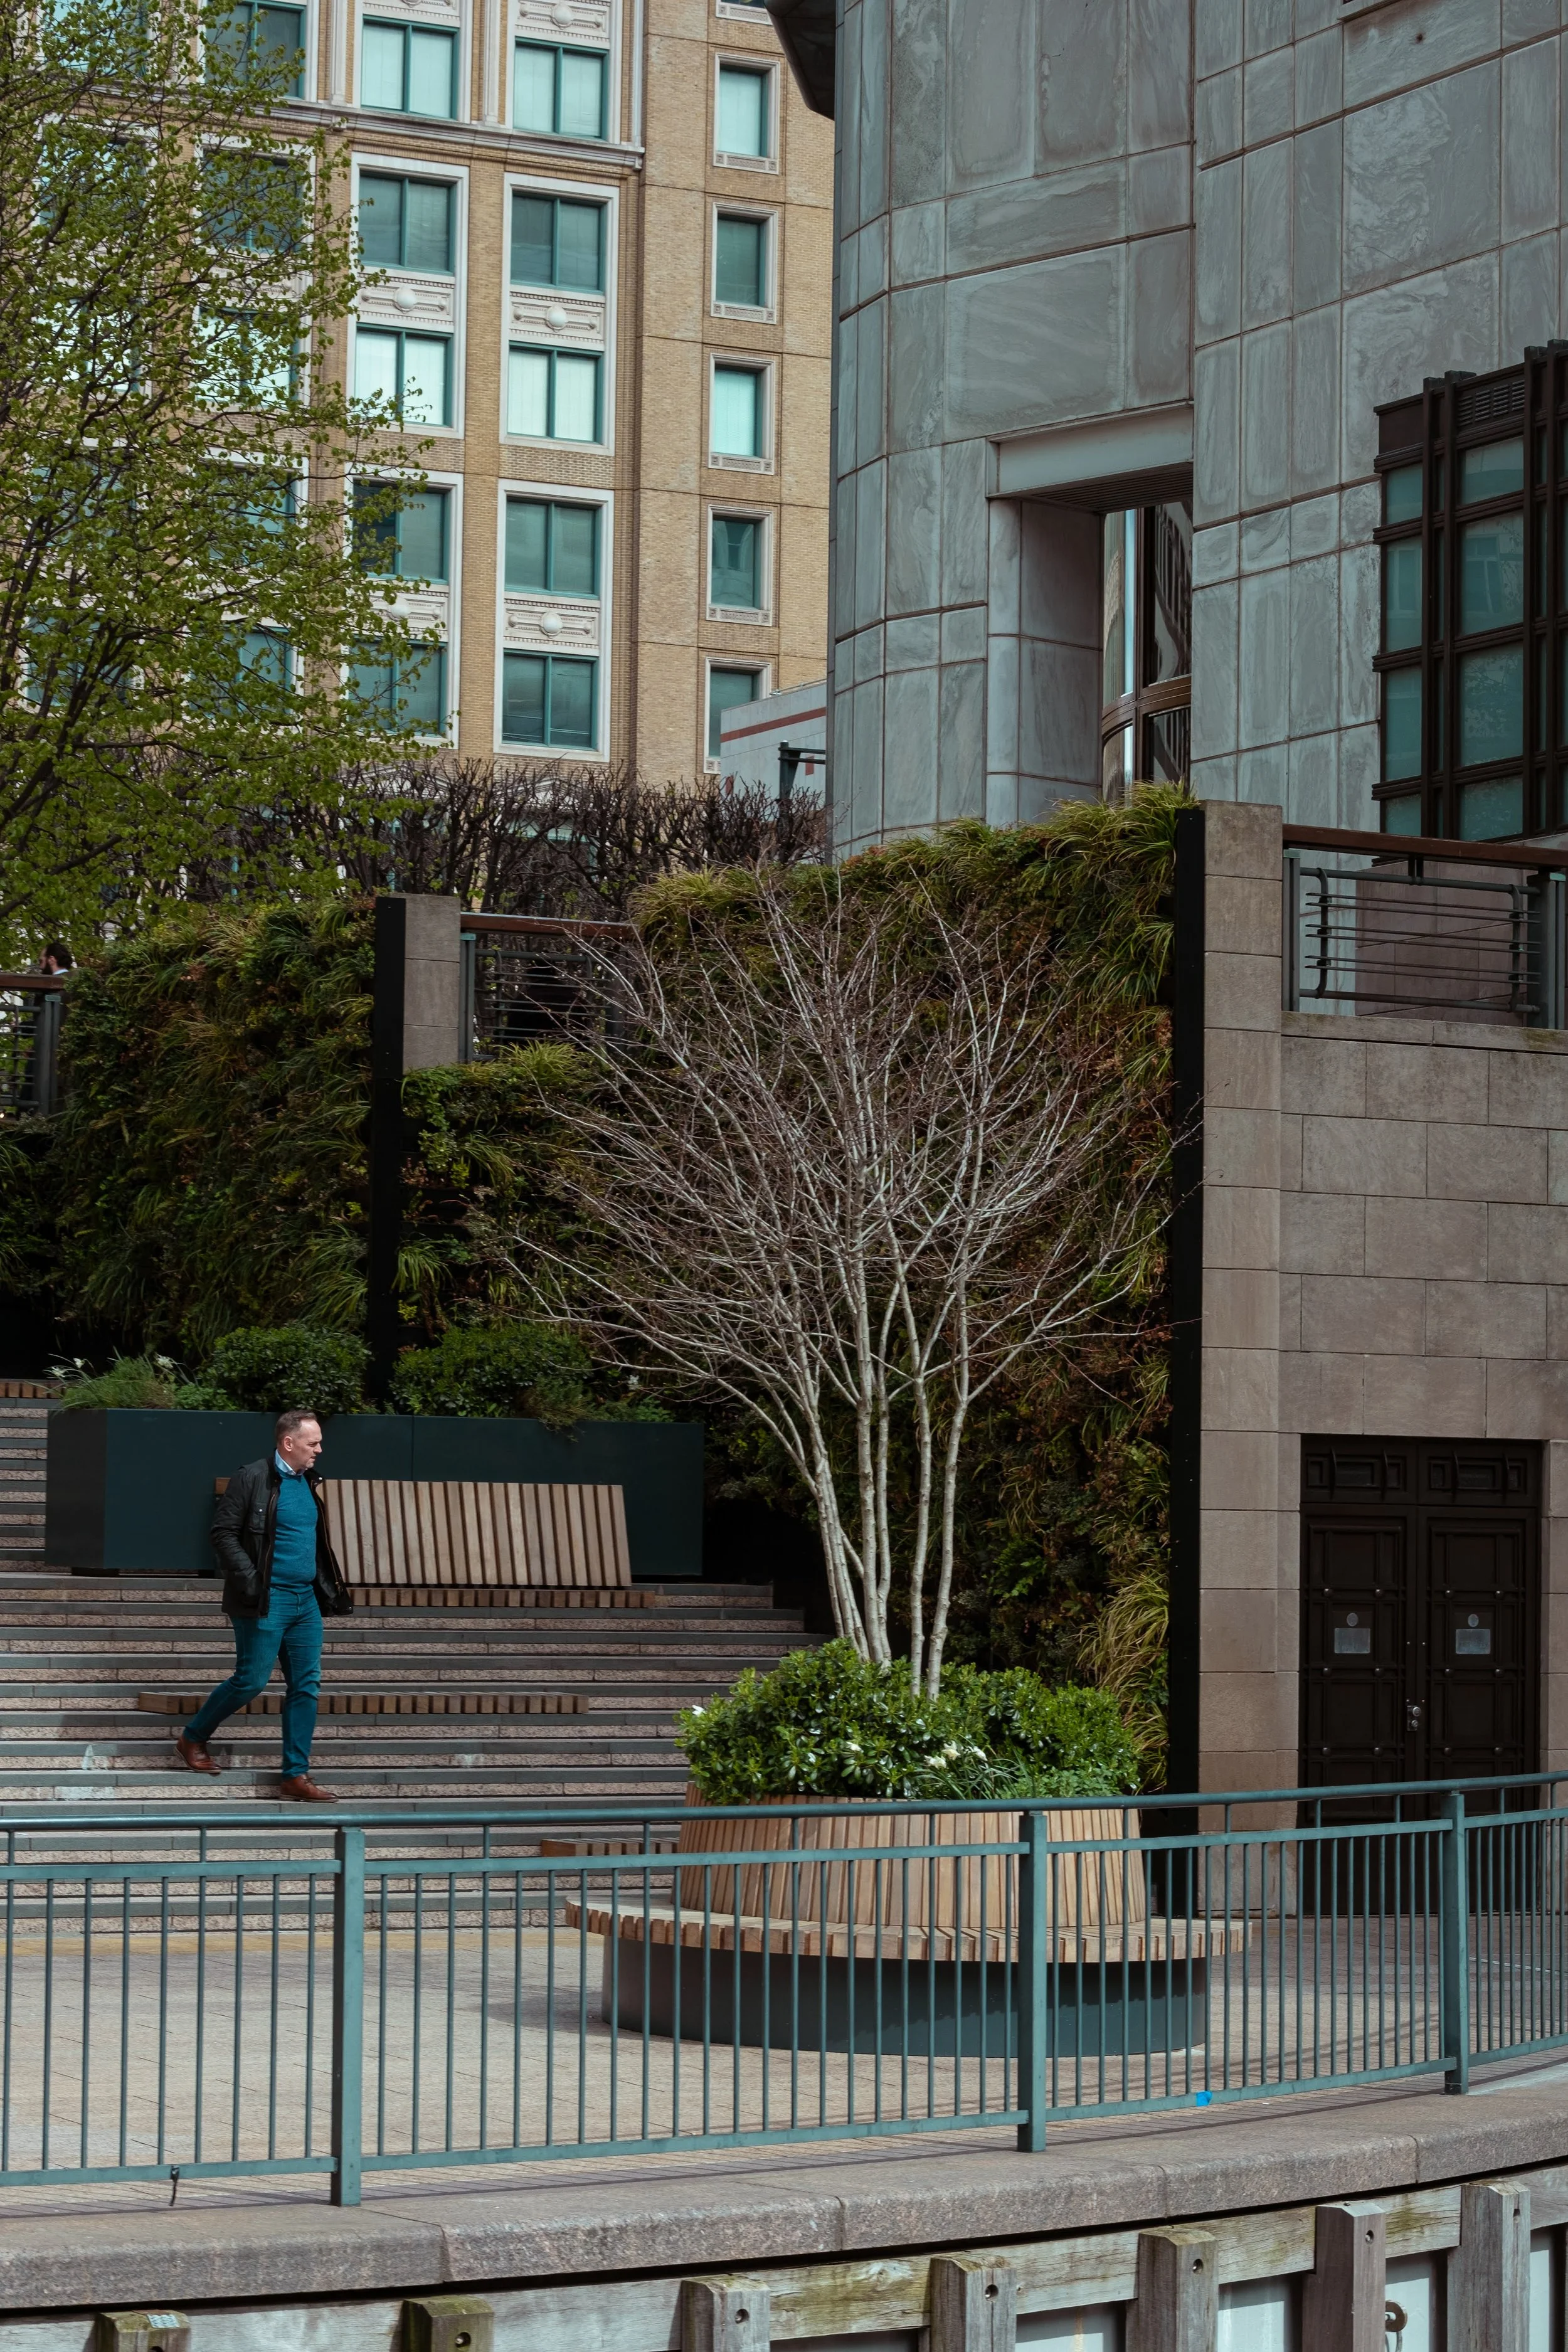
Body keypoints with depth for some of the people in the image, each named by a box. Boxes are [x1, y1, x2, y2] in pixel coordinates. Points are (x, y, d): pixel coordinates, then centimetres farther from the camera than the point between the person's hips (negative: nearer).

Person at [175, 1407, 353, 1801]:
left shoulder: (309, 1483, 14)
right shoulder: (252, 1479, -9)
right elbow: (223, 1533, -11)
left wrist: (330, 1585, 13)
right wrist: (251, 1580, -18)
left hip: (307, 1601, 7)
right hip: (266, 1602, -7)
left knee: (306, 1686, 3)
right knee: (252, 1681, -4)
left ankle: (296, 1774, 8)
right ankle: (194, 1738, 18)